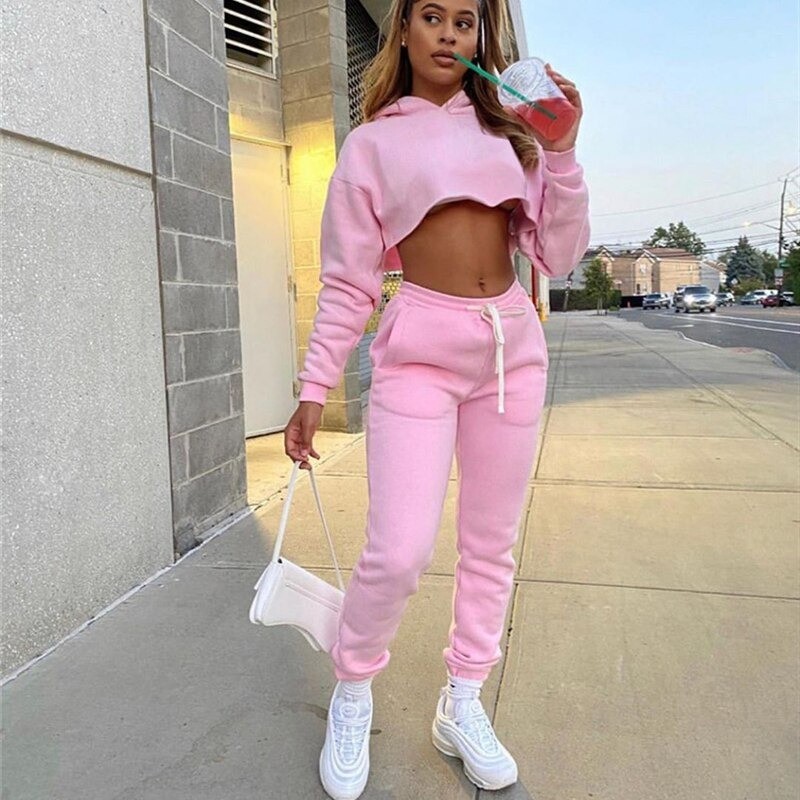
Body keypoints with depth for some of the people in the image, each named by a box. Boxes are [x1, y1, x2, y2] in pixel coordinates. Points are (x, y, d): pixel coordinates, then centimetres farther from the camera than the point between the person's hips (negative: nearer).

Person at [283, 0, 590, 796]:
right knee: (399, 552, -13)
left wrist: (562, 148, -3)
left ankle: (462, 705, 27)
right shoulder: (372, 144, 6)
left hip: (514, 346, 4)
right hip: (421, 349, -4)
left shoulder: (509, 129, 13)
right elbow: (347, 282, 2)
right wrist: (313, 389, -2)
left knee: (492, 544, 8)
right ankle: (351, 693, 17)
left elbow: (559, 256, 6)